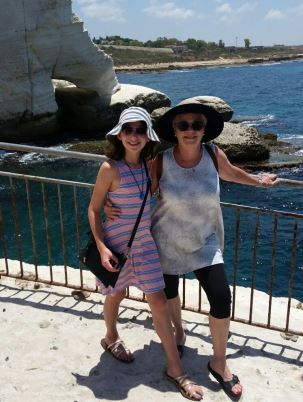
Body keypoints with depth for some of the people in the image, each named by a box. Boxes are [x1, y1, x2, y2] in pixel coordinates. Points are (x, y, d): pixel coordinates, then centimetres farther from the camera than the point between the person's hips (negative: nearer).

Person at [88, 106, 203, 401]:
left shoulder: (149, 166, -3)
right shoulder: (110, 168, -18)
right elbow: (94, 210, -12)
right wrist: (101, 247, -18)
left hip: (145, 244, 4)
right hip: (117, 244, -4)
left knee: (160, 303, 4)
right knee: (116, 295, 19)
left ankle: (175, 368, 16)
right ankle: (111, 338, 50)